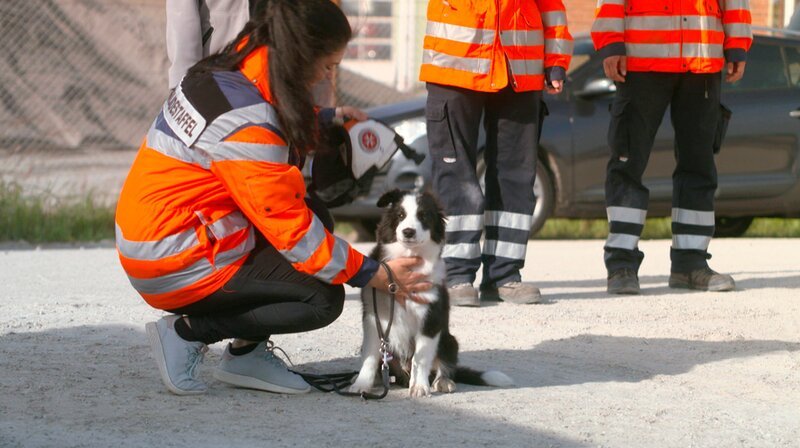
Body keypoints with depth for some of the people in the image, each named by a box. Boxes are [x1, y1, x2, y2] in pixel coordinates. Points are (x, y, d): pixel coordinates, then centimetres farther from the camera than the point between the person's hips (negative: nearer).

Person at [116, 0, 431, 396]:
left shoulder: (225, 74, 1)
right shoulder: (246, 126, -25)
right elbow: (294, 233, -20)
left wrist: (328, 119, 15)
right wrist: (380, 277, -12)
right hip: (177, 271, -10)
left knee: (316, 216, 12)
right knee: (323, 299, -8)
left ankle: (246, 354, 10)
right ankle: (188, 331, -4)